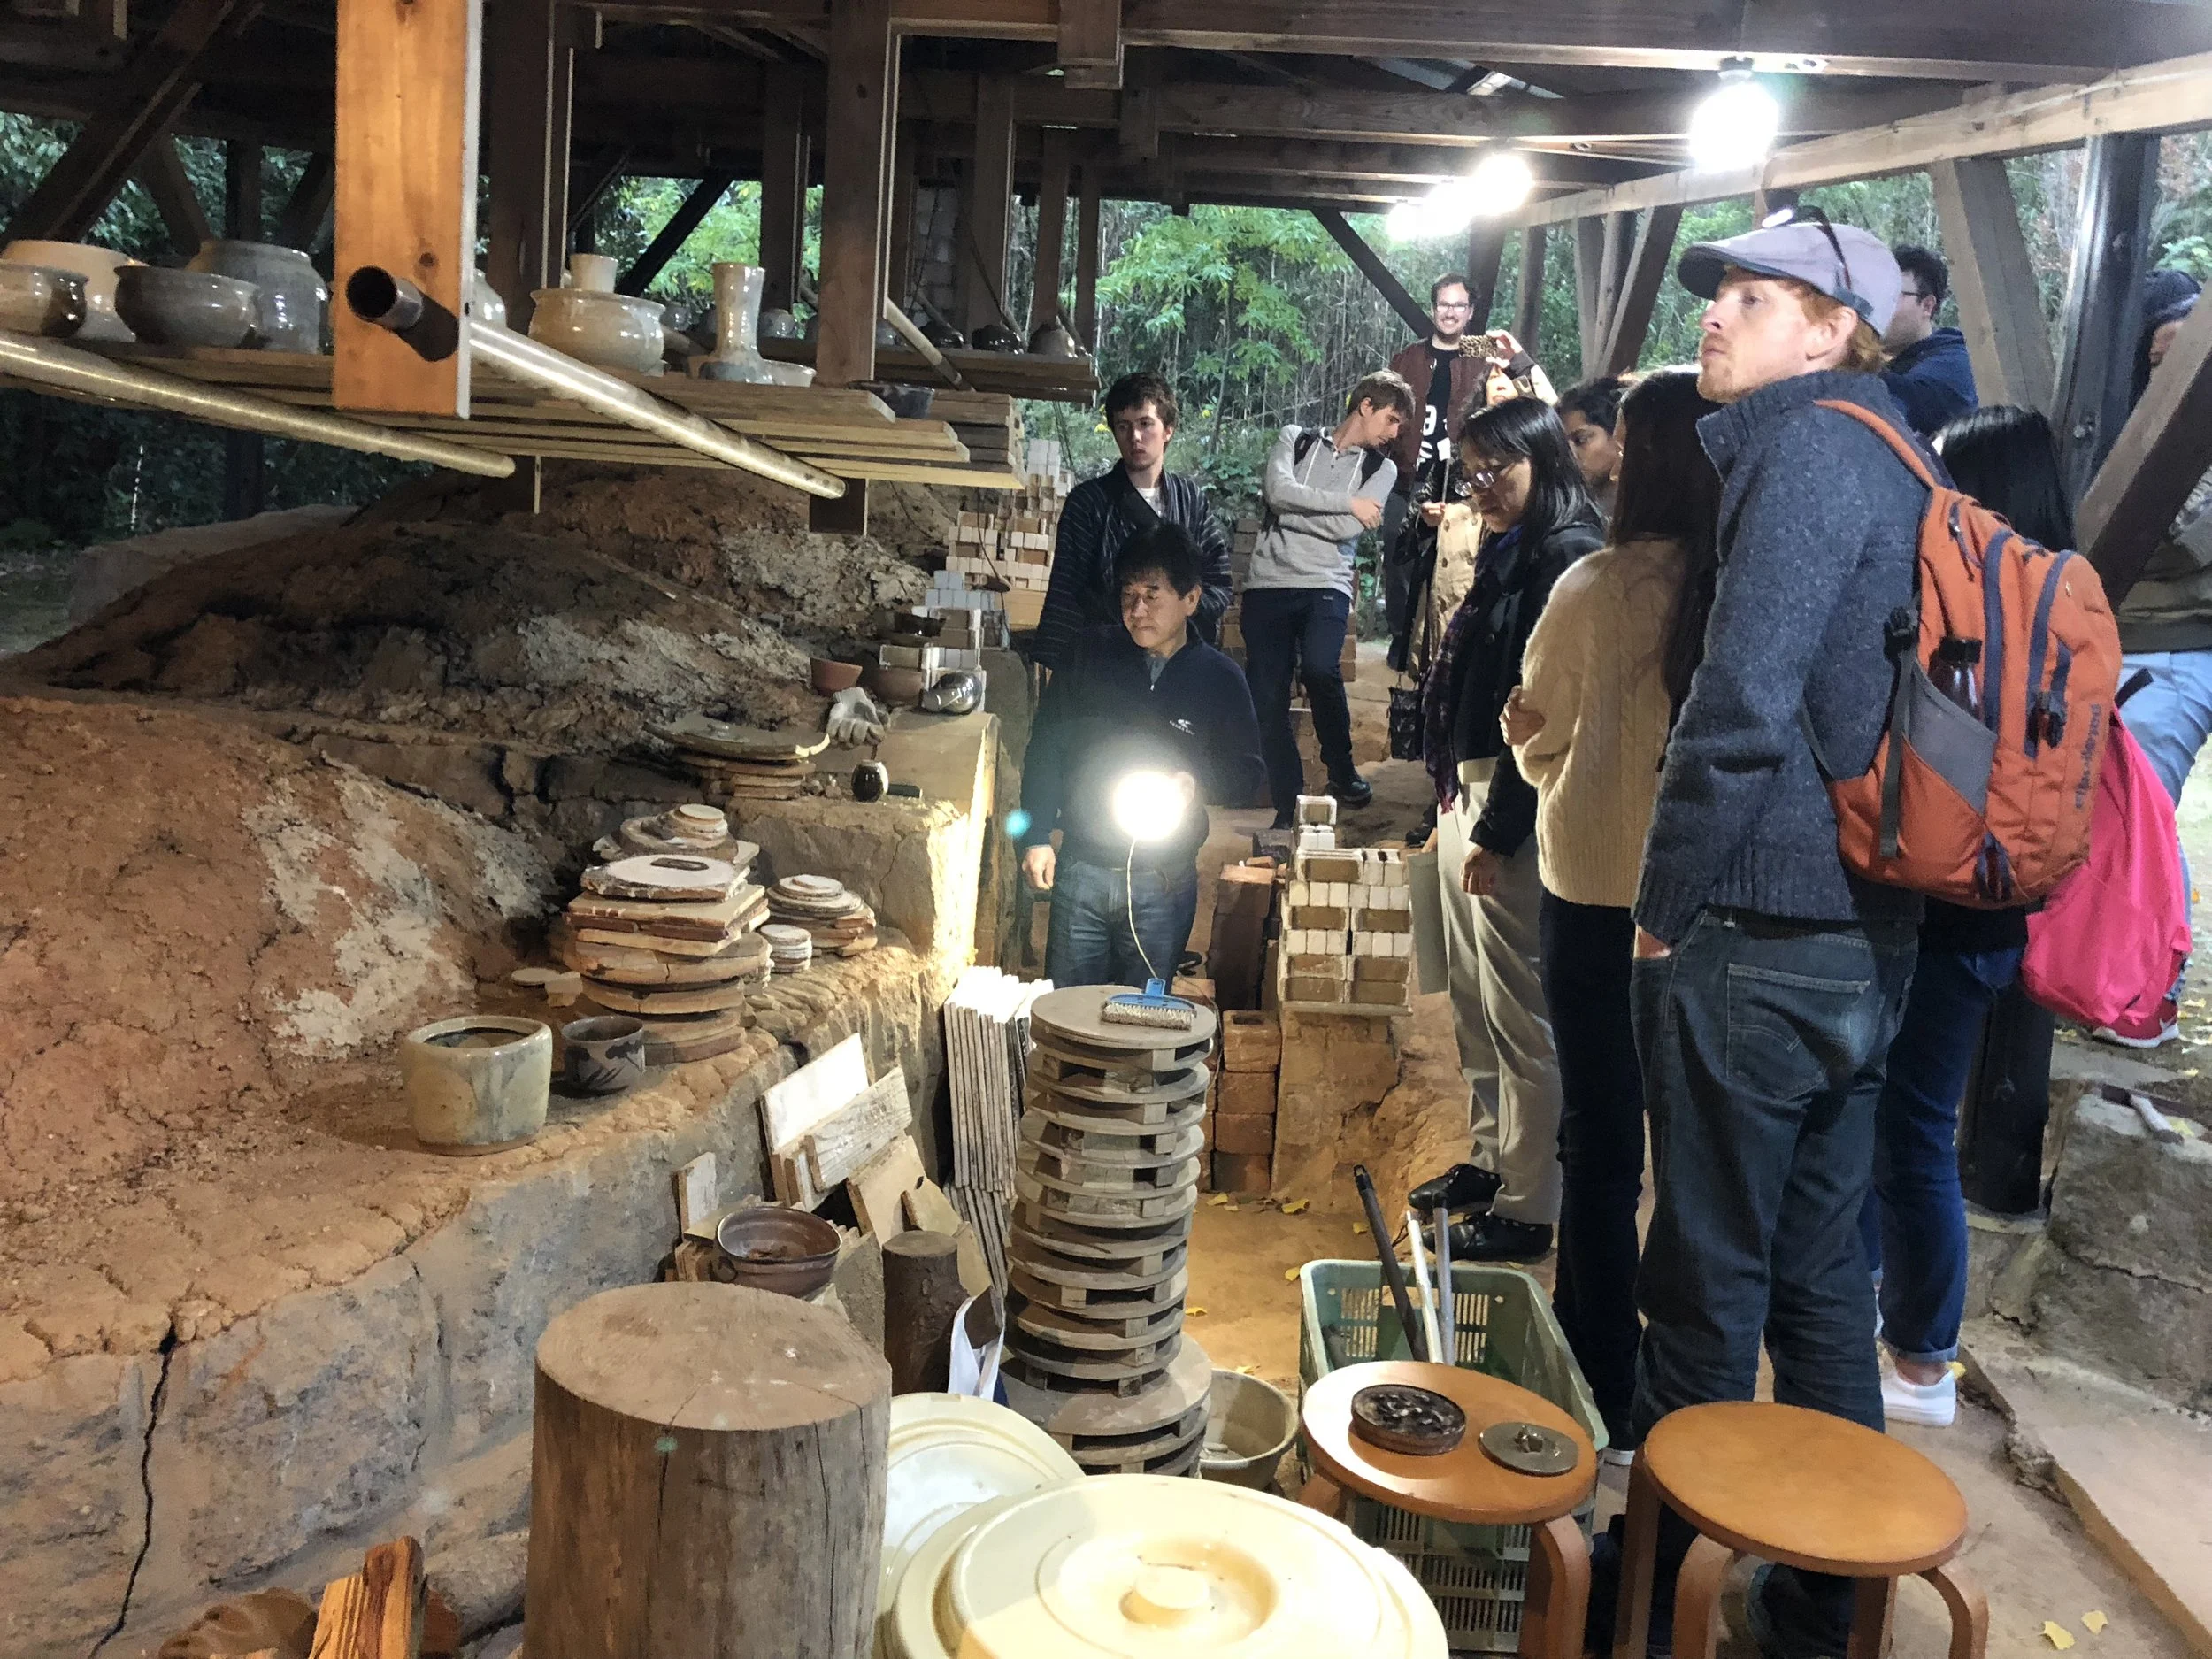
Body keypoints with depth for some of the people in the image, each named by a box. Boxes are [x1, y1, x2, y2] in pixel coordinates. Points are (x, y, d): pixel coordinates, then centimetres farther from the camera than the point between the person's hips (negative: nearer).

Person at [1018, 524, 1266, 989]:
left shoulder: (1221, 679, -1)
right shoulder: (1089, 655, 0)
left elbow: (1249, 771, 6)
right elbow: (1045, 747, 4)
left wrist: (1198, 783, -15)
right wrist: (1036, 837, -1)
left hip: (1163, 883, -1)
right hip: (1081, 870, 1)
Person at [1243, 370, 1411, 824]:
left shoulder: (1381, 469, 13)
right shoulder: (1295, 439, 12)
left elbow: (1346, 529, -4)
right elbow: (1277, 491, -9)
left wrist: (1289, 511, -3)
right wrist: (1348, 503, -7)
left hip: (1326, 584, 0)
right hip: (1269, 582, 1)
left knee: (1320, 668, -29)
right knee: (1267, 700, -4)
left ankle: (1341, 772, -6)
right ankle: (1287, 810, 9)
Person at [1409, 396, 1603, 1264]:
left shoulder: (1568, 553, -13)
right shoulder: (1506, 552, 17)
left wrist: (1499, 829, -18)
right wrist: (1452, 806, 16)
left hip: (1515, 810, -10)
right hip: (1468, 794, 10)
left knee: (1520, 1012, -4)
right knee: (1475, 998, 17)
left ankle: (1526, 1208, 4)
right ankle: (1491, 1157, 30)